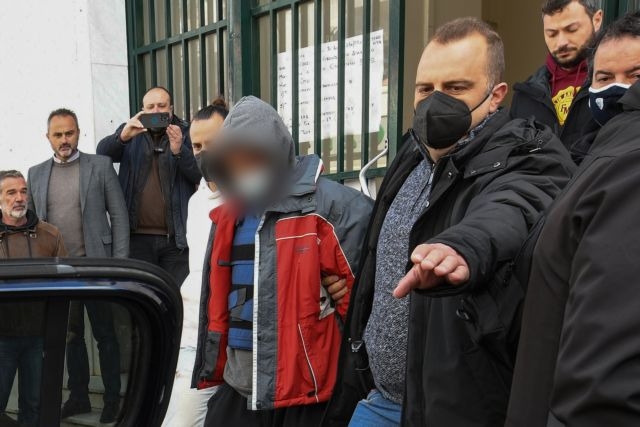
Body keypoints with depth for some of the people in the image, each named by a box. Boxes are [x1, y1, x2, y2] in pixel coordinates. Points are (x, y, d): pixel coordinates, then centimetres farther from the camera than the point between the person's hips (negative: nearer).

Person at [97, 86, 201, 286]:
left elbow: (200, 174, -5)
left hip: (176, 238, -1)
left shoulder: (186, 134, 7)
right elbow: (102, 153, -3)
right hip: (137, 236, 1)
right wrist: (123, 137, -23)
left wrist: (179, 151, -23)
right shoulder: (130, 132, 13)